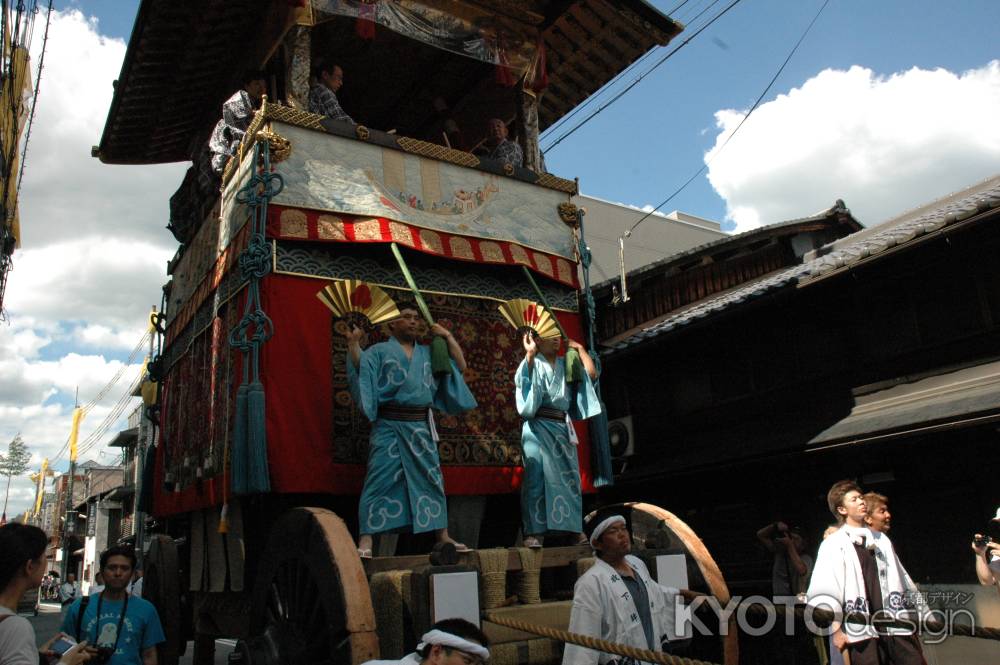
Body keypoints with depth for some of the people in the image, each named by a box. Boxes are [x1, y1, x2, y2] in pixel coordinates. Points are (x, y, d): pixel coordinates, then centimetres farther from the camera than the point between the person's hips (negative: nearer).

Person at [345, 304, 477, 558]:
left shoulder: (428, 353, 17)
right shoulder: (379, 351, 6)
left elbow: (460, 366, 15)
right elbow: (359, 367, -9)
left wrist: (447, 336, 10)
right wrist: (353, 343, -22)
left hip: (421, 426, 4)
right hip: (389, 425, -4)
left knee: (431, 479, 8)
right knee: (380, 480, -9)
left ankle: (443, 536, 18)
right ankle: (366, 541, -7)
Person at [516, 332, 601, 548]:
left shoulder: (565, 364, 18)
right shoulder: (532, 363, 6)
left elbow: (592, 373, 6)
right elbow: (521, 380, -14)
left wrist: (579, 348, 12)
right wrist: (529, 353, -14)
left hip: (562, 427, 5)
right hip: (538, 427, -5)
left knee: (569, 477, 3)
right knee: (536, 476, -12)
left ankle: (574, 528, 10)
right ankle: (533, 533, -13)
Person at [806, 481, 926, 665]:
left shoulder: (881, 540, 19)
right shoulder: (834, 544, -1)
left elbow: (902, 579, 22)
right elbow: (824, 590, -7)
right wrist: (835, 629, -13)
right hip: (861, 630, -5)